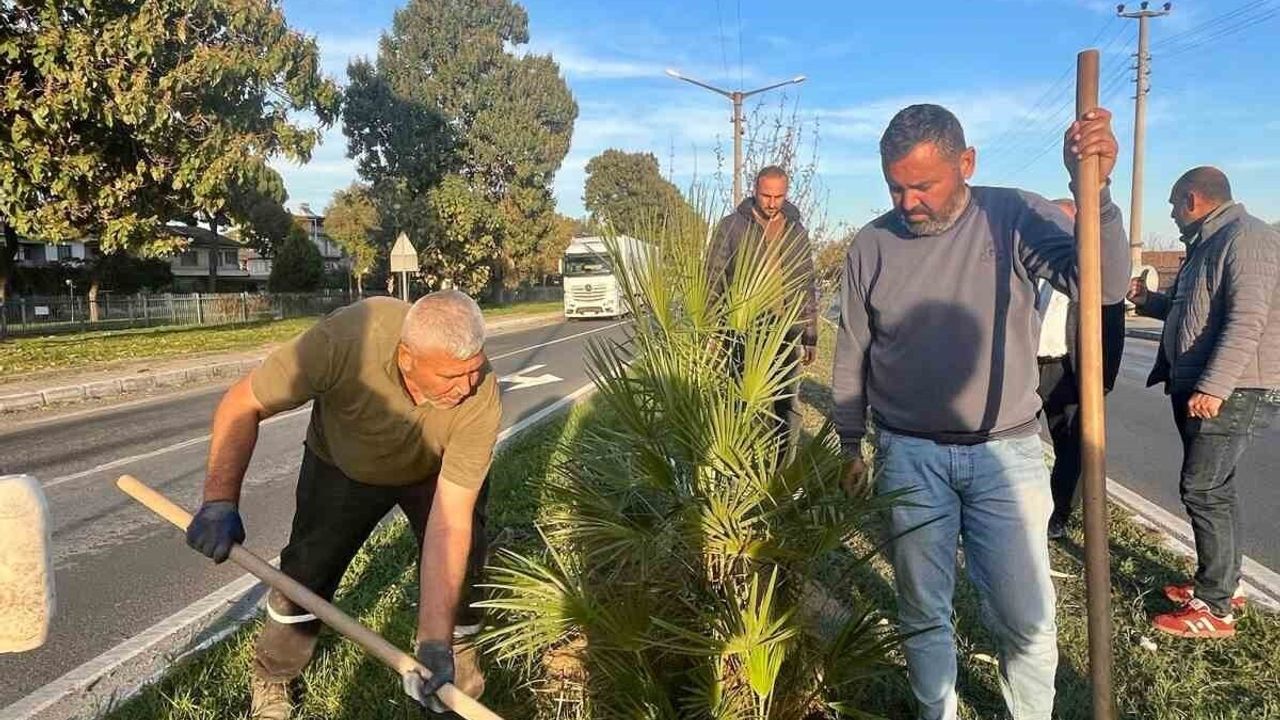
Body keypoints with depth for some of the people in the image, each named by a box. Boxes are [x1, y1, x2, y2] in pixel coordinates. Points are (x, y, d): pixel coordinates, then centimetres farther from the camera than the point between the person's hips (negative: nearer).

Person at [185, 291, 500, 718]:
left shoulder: (481, 399, -39)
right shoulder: (344, 340, -42)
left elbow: (450, 521, -38)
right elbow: (242, 405, -28)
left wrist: (435, 642, -41)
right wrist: (220, 502, -39)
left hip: (435, 471, 1)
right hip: (342, 466, 0)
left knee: (461, 558, -10)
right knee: (307, 570, -3)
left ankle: (456, 648, 23)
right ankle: (271, 680, 25)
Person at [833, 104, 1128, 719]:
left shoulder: (1016, 217, -6)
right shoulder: (872, 244, -1)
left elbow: (1104, 283, -18)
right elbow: (852, 354, 7)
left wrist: (1093, 188, -32)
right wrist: (850, 444, 11)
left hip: (1006, 453, -1)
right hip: (909, 456, 1)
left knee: (1026, 620, 5)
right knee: (923, 615, 13)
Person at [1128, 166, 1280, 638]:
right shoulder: (1209, 243, 18)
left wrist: (1213, 387, -29)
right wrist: (1149, 301, 24)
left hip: (1230, 394, -10)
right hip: (1200, 389, 10)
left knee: (1203, 492, -9)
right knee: (1214, 490, 16)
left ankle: (1214, 608, -2)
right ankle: (1223, 583, 28)